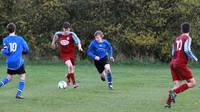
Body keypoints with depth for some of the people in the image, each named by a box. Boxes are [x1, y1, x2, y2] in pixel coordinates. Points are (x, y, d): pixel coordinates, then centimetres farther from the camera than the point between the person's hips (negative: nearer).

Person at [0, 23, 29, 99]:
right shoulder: (20, 39, -4)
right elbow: (26, 50, 4)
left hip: (9, 63, 3)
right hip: (18, 62, -3)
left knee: (9, 77, 23)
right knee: (22, 77, 6)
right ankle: (19, 94, -2)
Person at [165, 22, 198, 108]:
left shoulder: (177, 39, 18)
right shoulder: (187, 38, -3)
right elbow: (187, 50, -17)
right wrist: (195, 58, -3)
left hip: (173, 63, 7)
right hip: (181, 63, -7)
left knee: (177, 85, 6)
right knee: (192, 83, -4)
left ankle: (168, 103, -10)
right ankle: (174, 92, -20)